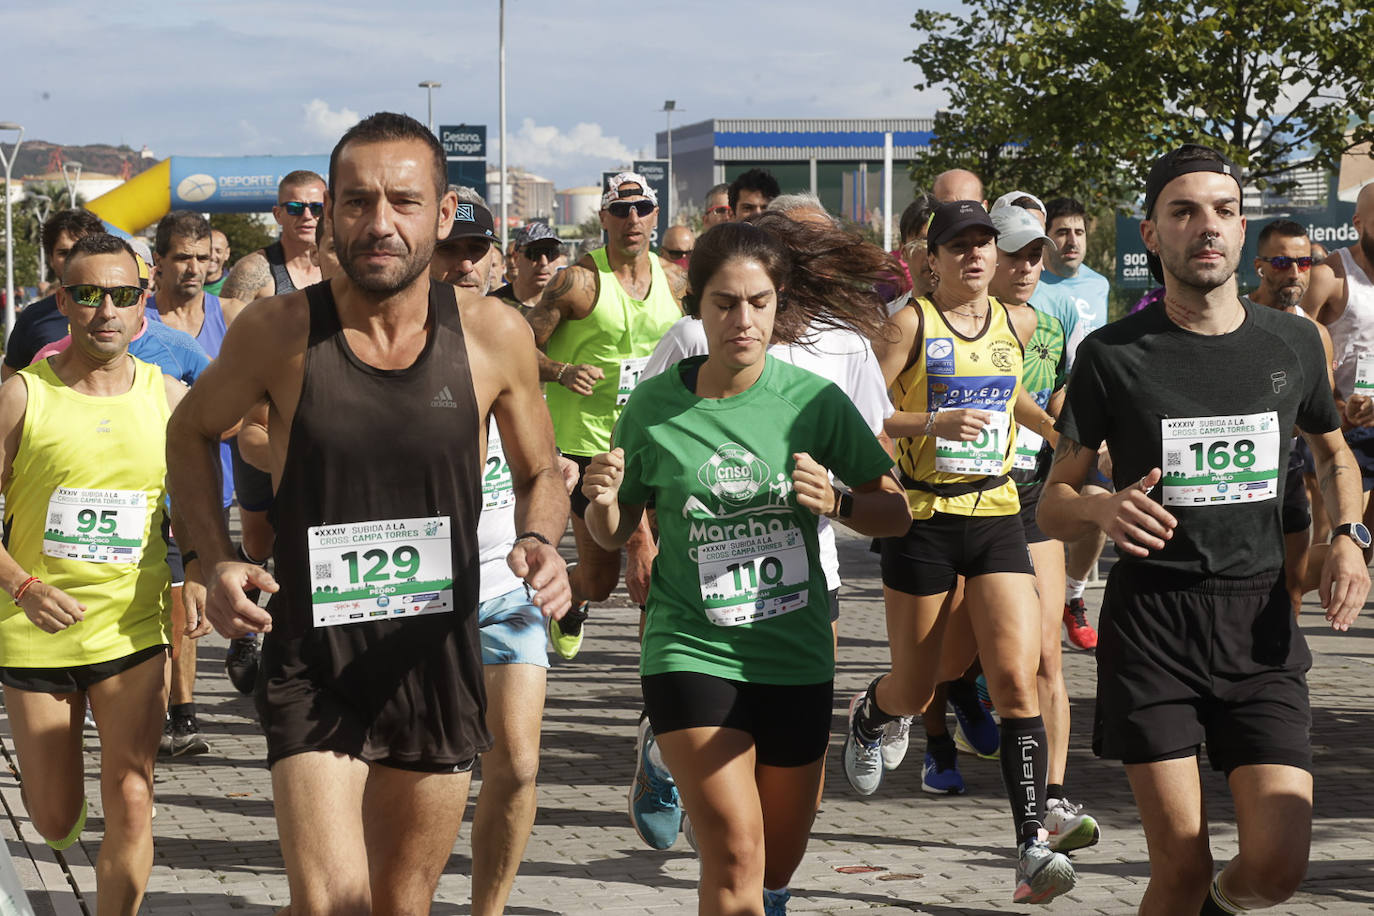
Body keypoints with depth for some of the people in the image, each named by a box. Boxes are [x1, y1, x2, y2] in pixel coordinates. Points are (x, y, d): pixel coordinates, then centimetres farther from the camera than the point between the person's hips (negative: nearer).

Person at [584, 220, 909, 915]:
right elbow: (615, 533, 7)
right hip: (691, 651, -2)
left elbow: (895, 512, 2)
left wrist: (835, 503, -18)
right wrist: (600, 502, -16)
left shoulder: (814, 400, -5)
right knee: (735, 857, -18)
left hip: (795, 656, 2)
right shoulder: (655, 405, -5)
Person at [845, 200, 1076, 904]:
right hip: (923, 519, -3)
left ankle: (1032, 847, -16)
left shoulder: (1012, 324, 10)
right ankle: (869, 713, 47)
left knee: (1017, 681, -12)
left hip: (997, 516, 3)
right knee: (916, 688, 9)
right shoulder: (911, 323, -5)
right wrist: (934, 423, -22)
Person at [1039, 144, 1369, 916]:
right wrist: (1103, 510, -22)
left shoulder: (1293, 344, 6)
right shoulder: (1114, 355, -2)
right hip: (1152, 626, -2)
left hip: (1261, 624, 2)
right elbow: (1054, 506, 1)